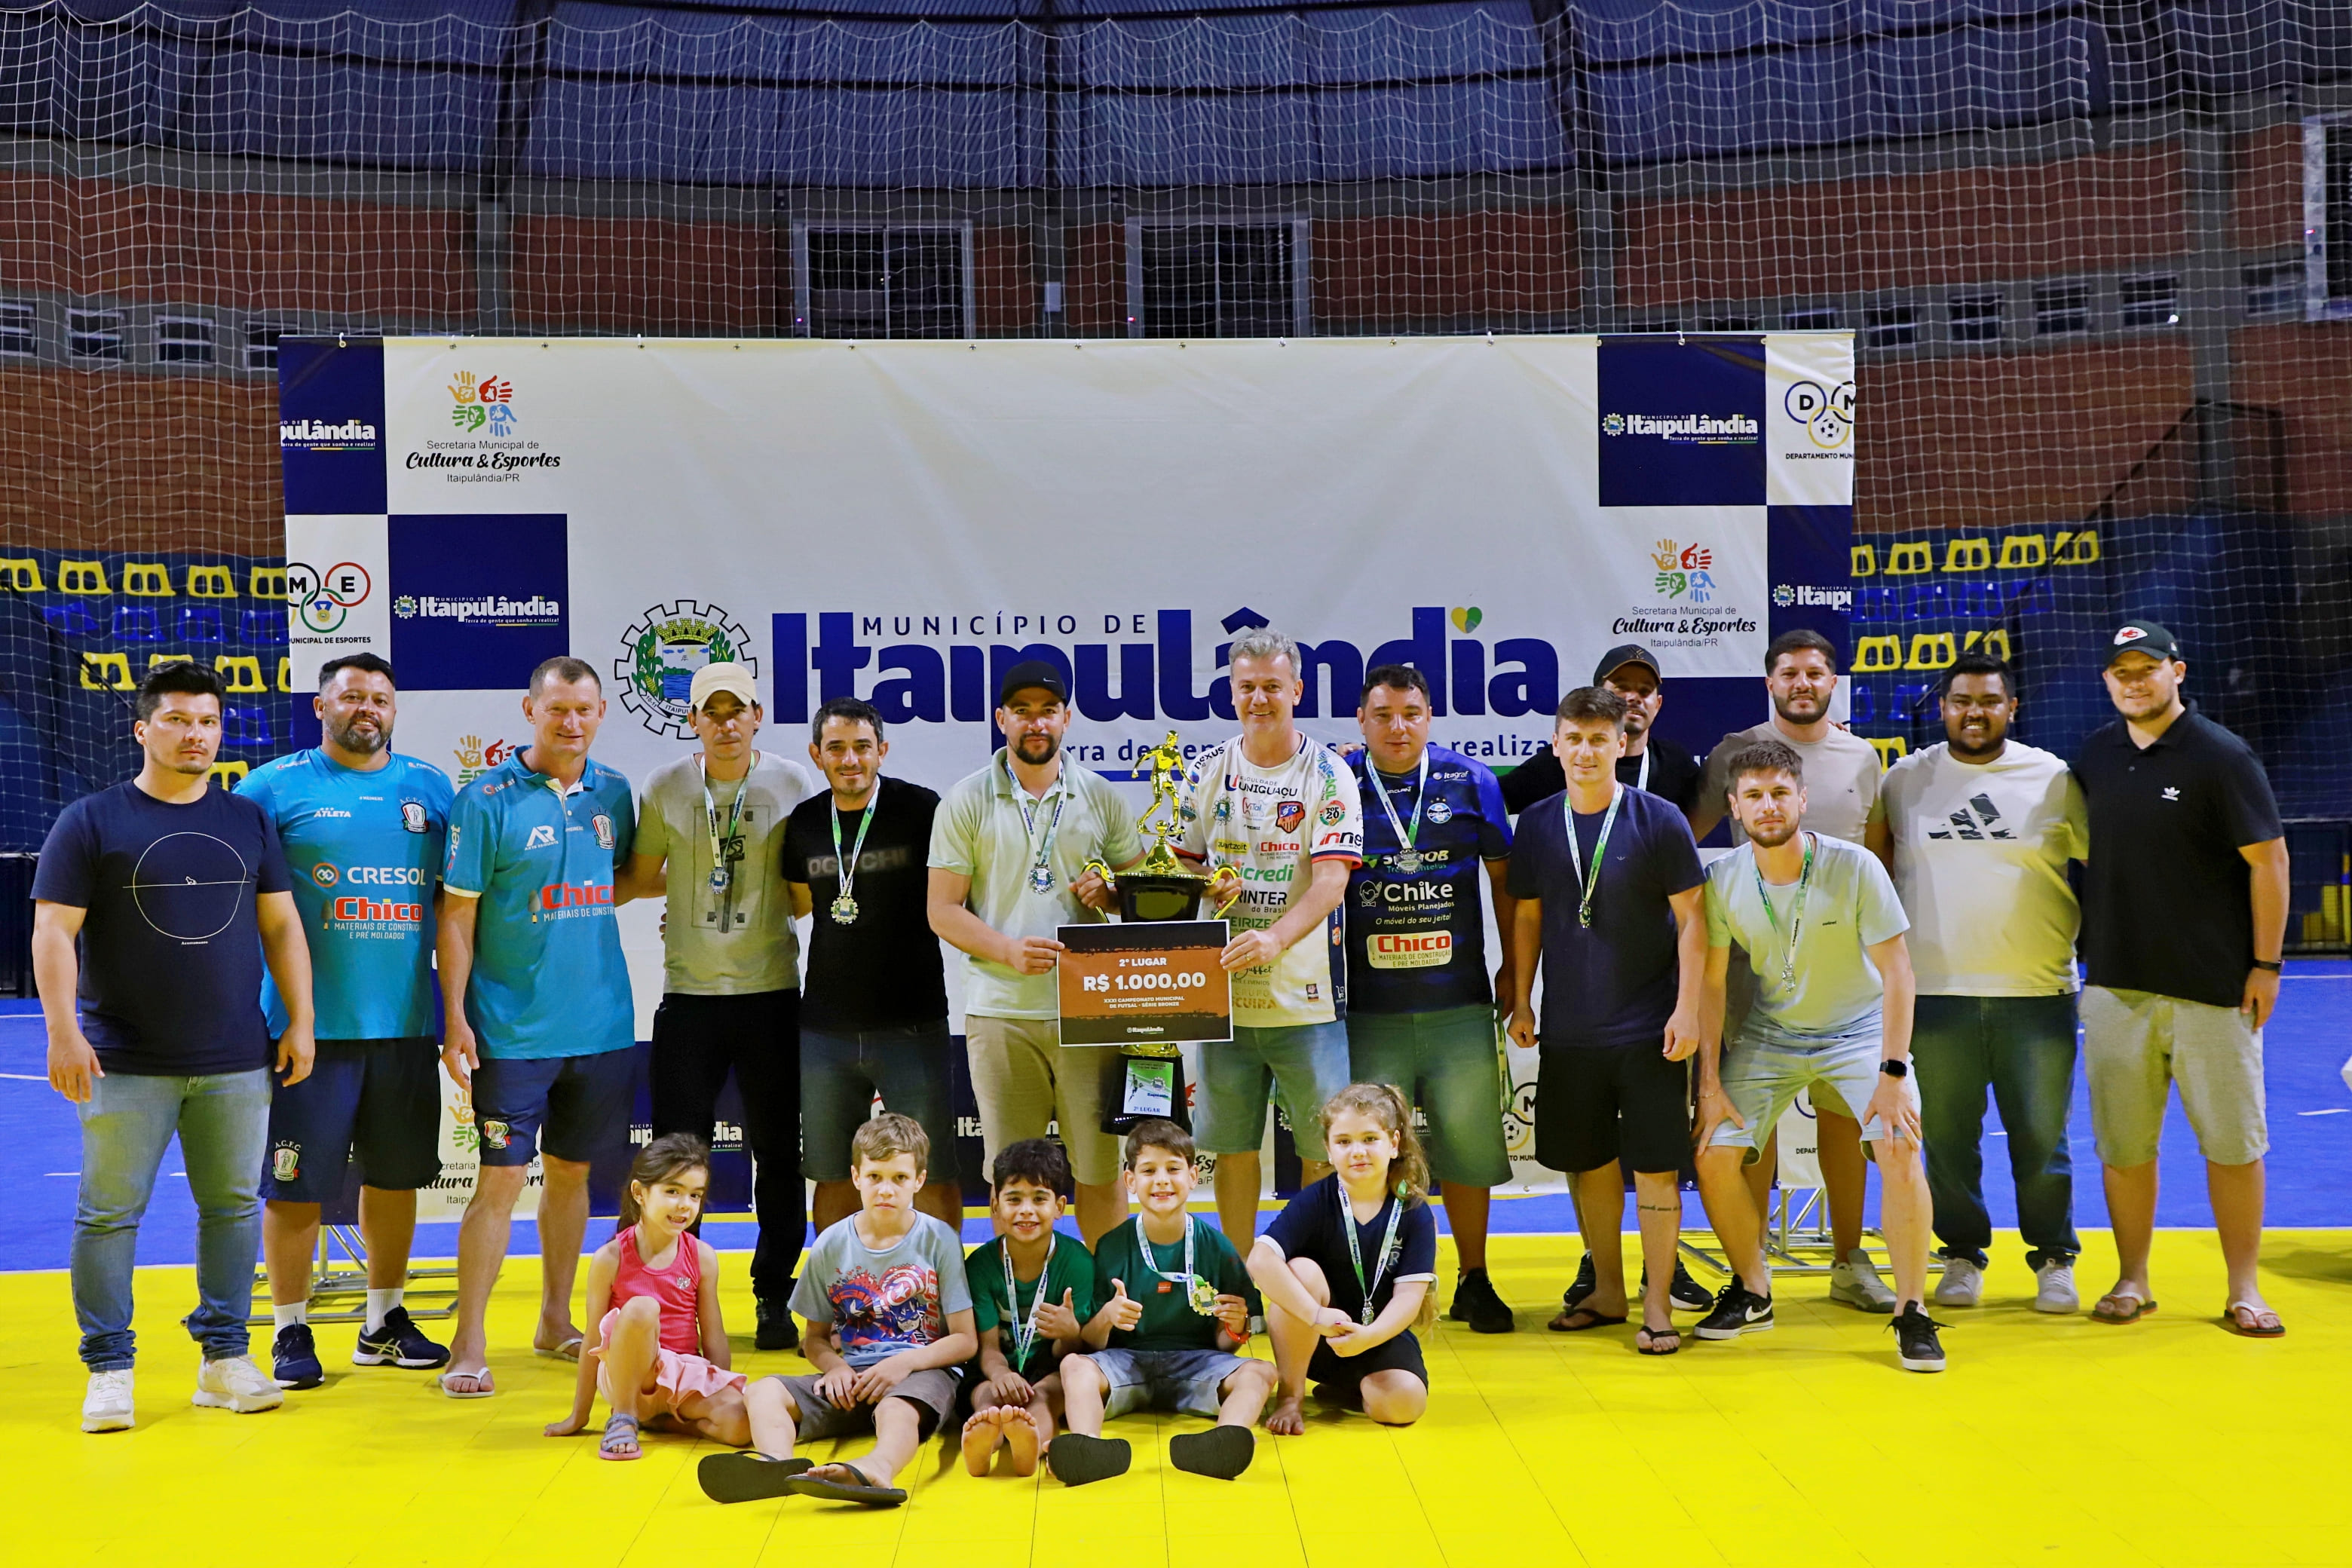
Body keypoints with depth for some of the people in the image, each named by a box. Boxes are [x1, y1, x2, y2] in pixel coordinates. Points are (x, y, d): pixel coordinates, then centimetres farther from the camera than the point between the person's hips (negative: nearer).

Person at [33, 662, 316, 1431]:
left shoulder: (249, 820, 10)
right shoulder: (91, 822, 0)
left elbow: (281, 925, 12)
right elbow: (54, 932, -4)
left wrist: (301, 1022, 6)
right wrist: (63, 1032, -13)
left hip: (237, 1063, 3)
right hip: (124, 1065, -3)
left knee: (234, 1206, 7)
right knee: (110, 1213, 1)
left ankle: (225, 1359, 17)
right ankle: (108, 1371, 12)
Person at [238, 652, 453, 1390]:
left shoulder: (431, 787, 10)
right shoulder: (274, 786, -1)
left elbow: (454, 897, 14)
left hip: (406, 1022, 4)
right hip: (311, 1023, -4)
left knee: (395, 1175, 12)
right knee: (295, 1183, 0)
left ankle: (385, 1322, 26)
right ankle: (291, 1331, 15)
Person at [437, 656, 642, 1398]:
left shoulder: (613, 793, 7)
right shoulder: (487, 799, -7)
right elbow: (457, 915, -7)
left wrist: (657, 879, 1)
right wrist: (455, 1020, -11)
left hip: (601, 1023, 5)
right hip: (512, 1028, -5)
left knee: (571, 1171, 14)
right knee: (502, 1177, -5)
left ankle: (556, 1320, 27)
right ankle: (469, 1344, 3)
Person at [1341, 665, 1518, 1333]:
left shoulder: (1470, 781, 4)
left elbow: (1502, 877, 12)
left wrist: (1513, 969, 11)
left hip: (1460, 1004, 1)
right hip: (1369, 1008, -1)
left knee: (1469, 1145, 6)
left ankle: (1474, 1281, 23)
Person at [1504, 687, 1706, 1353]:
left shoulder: (1659, 819, -7)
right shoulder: (1537, 824, 3)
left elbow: (1692, 918, -6)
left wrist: (1686, 1010, -11)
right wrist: (1520, 1000, 8)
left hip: (1648, 1028, -4)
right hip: (1567, 1029, 4)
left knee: (1655, 1167, -1)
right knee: (1587, 1162, 12)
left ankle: (1657, 1304, 9)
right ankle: (1607, 1291, 27)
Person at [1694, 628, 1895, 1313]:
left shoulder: (1861, 757, 11)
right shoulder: (1735, 753, 3)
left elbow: (1877, 856, 17)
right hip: (1755, 955, -2)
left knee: (1842, 1109, 6)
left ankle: (1849, 1261, 17)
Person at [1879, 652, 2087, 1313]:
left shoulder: (2054, 779, 4)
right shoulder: (1905, 780, 7)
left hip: (2037, 991, -1)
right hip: (1937, 991, 1)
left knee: (2042, 1137, 4)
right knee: (1948, 1136, 6)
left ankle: (2055, 1258, 20)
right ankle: (1962, 1255, 21)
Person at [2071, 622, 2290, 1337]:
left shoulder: (2221, 756, -6)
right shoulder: (2096, 755, 8)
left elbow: (2268, 860, -5)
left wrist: (2266, 965, -8)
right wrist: (2082, 947, 13)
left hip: (2213, 983, -3)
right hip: (2115, 982, 4)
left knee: (2232, 1141, 2)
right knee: (2123, 1142, 6)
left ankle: (2243, 1289, 13)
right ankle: (2132, 1280, 18)